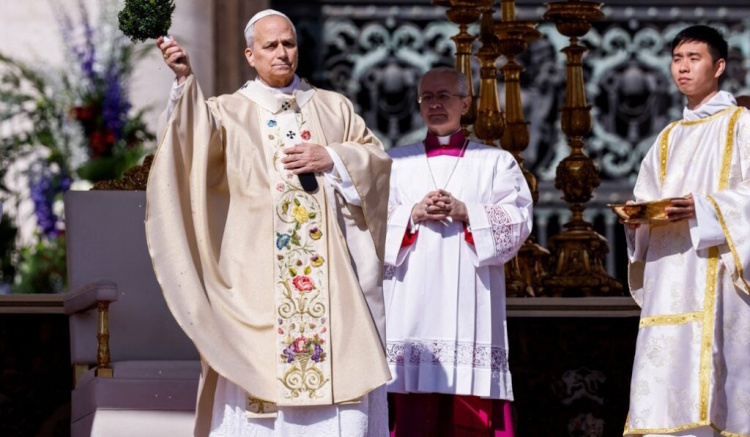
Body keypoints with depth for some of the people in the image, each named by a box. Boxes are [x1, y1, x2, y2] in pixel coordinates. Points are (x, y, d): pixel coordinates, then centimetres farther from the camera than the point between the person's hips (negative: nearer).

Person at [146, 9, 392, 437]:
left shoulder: (334, 107, 16)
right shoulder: (230, 112, 8)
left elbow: (378, 158, 12)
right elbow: (198, 134, -13)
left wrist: (331, 159, -5)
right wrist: (186, 80, -29)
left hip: (330, 271, 2)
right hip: (260, 274, -2)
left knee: (343, 370, -3)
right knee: (262, 368, -8)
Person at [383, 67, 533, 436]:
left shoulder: (495, 162, 13)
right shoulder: (397, 162, 17)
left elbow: (518, 219, 1)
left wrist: (464, 212, -11)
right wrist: (413, 214, -9)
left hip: (469, 299, -1)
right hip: (413, 301, 1)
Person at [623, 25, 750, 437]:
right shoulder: (669, 139, 24)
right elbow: (646, 198, 21)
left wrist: (703, 209, -21)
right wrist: (638, 216, -2)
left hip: (715, 276, -5)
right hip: (669, 278, 6)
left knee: (709, 388, -14)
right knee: (666, 397, -4)